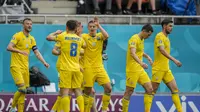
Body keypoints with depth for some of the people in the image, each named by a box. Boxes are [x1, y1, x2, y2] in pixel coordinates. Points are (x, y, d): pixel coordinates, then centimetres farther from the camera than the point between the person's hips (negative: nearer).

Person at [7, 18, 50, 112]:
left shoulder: (32, 39, 13)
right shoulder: (17, 36, -8)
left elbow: (37, 52, 16)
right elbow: (9, 47, -18)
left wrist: (44, 62, 3)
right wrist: (20, 51, -32)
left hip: (25, 67, 7)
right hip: (16, 66, -7)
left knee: (23, 90, 4)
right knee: (22, 87, -20)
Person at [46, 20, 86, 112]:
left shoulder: (62, 37, -5)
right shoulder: (79, 39, 7)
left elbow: (48, 37, 1)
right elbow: (85, 46, 27)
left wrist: (56, 33, 16)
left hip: (65, 69, -4)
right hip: (76, 69, 4)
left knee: (64, 92, -5)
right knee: (78, 91, 11)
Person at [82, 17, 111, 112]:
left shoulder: (99, 36, 5)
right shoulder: (84, 36, -1)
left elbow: (106, 36, -16)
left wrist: (98, 25, -16)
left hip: (99, 67, 3)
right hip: (88, 68, -3)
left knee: (108, 88, -7)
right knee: (88, 91, 0)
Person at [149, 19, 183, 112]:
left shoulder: (166, 38, 17)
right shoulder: (160, 36, -11)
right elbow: (162, 50, -26)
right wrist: (174, 60, -34)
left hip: (166, 69, 9)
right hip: (158, 69, -9)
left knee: (175, 89, 2)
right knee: (153, 90, -4)